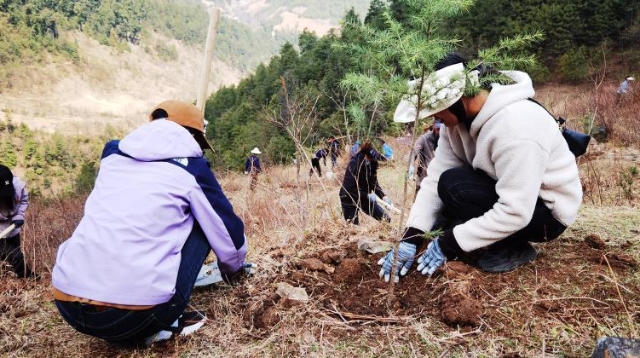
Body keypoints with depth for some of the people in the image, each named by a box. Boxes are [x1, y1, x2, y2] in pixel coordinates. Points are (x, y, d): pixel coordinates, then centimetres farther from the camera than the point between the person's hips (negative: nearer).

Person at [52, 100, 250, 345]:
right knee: (198, 224, 15)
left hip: (69, 306, 5)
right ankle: (163, 324, 10)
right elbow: (229, 231, 12)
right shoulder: (191, 168, 4)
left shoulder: (112, 153, 17)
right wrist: (233, 267, 35)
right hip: (136, 314, -5)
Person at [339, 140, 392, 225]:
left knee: (386, 219, 3)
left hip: (364, 198, 7)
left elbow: (374, 183, 4)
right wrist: (367, 195, -27)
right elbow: (349, 188, -28)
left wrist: (383, 196, -10)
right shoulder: (355, 163, -27)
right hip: (350, 200, -7)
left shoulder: (372, 162, -6)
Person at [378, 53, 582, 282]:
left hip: (547, 212, -8)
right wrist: (411, 237, -19)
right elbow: (436, 177, -11)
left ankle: (513, 249, -6)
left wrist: (448, 244, -27)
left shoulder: (514, 127, -33)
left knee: (454, 186, -26)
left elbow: (514, 213, -32)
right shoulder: (460, 116, -8)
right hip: (506, 195, 8)